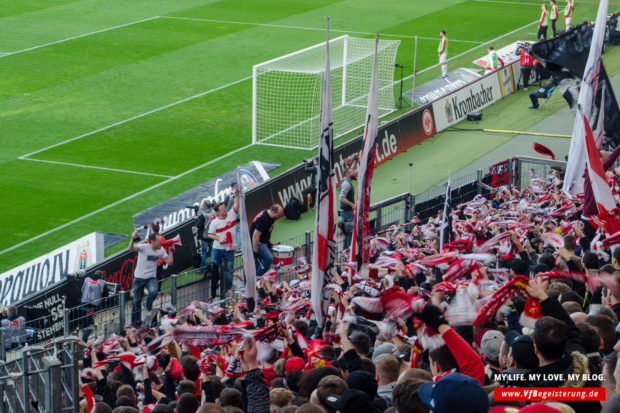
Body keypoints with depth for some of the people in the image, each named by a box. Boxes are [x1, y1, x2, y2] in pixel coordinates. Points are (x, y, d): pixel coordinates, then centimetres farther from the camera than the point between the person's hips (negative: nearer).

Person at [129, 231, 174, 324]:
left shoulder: (161, 250, -2)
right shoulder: (144, 247, -17)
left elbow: (169, 262, 0)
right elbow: (131, 248, -35)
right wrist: (132, 239, -54)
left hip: (151, 278, 2)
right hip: (139, 278, -2)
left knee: (154, 291, -30)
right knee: (137, 300, 5)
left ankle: (148, 307, 2)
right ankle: (136, 322, 22)